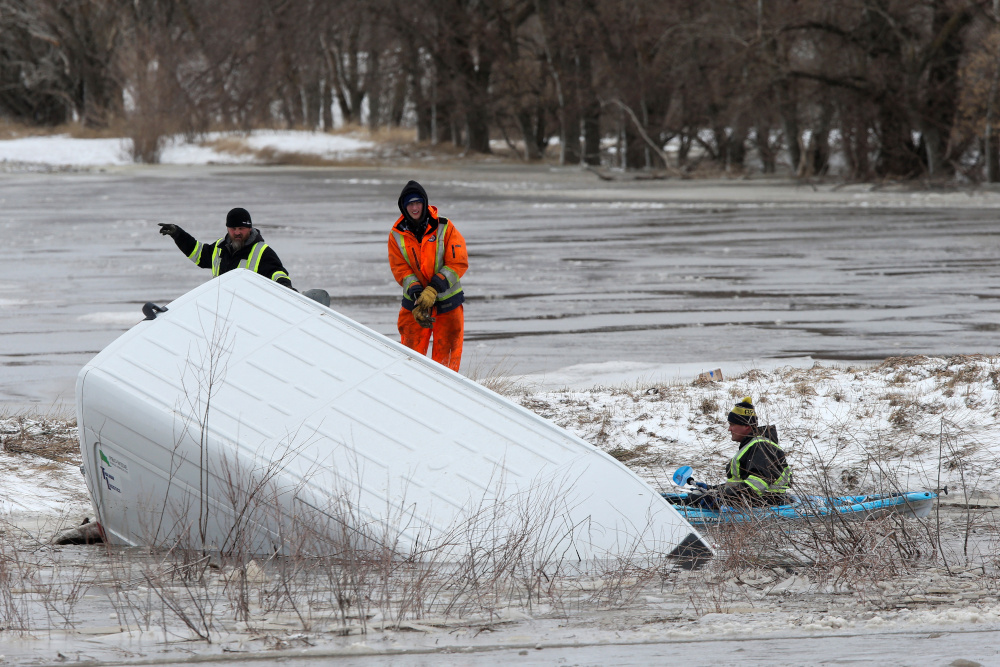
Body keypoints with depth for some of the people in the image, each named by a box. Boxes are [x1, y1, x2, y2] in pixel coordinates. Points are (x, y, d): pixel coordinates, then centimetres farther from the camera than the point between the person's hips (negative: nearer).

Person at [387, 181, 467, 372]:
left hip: (447, 302, -1)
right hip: (414, 303, 1)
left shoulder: (444, 228, -7)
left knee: (446, 356, 2)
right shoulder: (397, 235, 0)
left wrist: (433, 290, -21)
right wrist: (417, 294, -21)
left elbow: (458, 264, -11)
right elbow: (401, 270, -4)